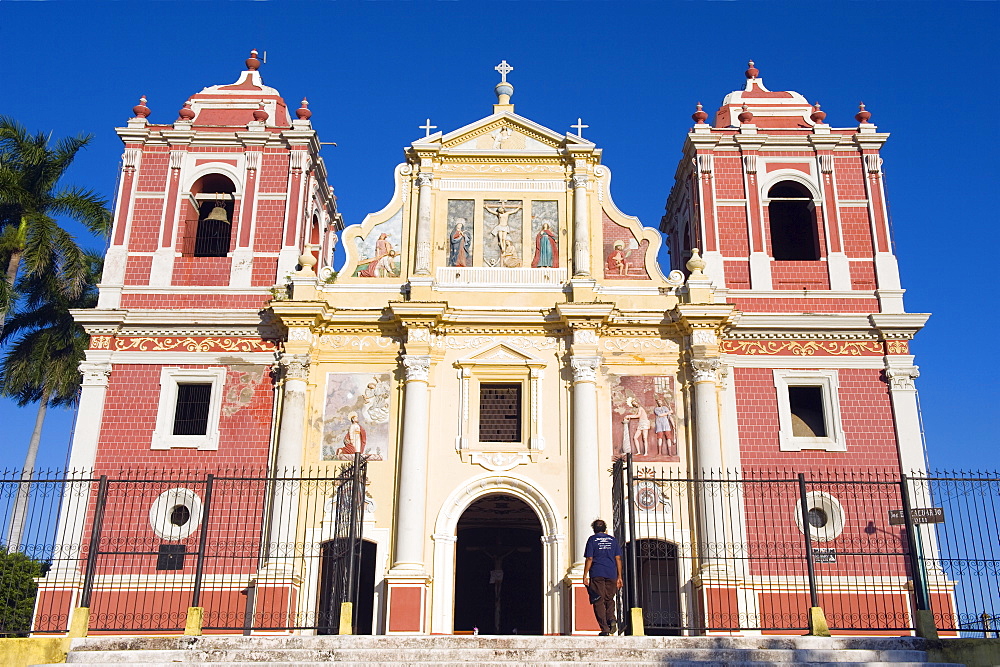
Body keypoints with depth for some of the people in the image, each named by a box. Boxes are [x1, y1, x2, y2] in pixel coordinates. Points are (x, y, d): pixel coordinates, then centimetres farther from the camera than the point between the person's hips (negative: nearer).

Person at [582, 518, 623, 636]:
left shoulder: (592, 539, 4)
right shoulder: (613, 540, 12)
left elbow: (589, 559, -3)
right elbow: (618, 559, 9)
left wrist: (585, 575, -1)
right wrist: (619, 576, 12)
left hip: (597, 574, -3)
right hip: (611, 574, 3)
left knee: (599, 601, 0)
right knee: (609, 599, 17)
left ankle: (605, 629, -6)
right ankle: (612, 619, -8)